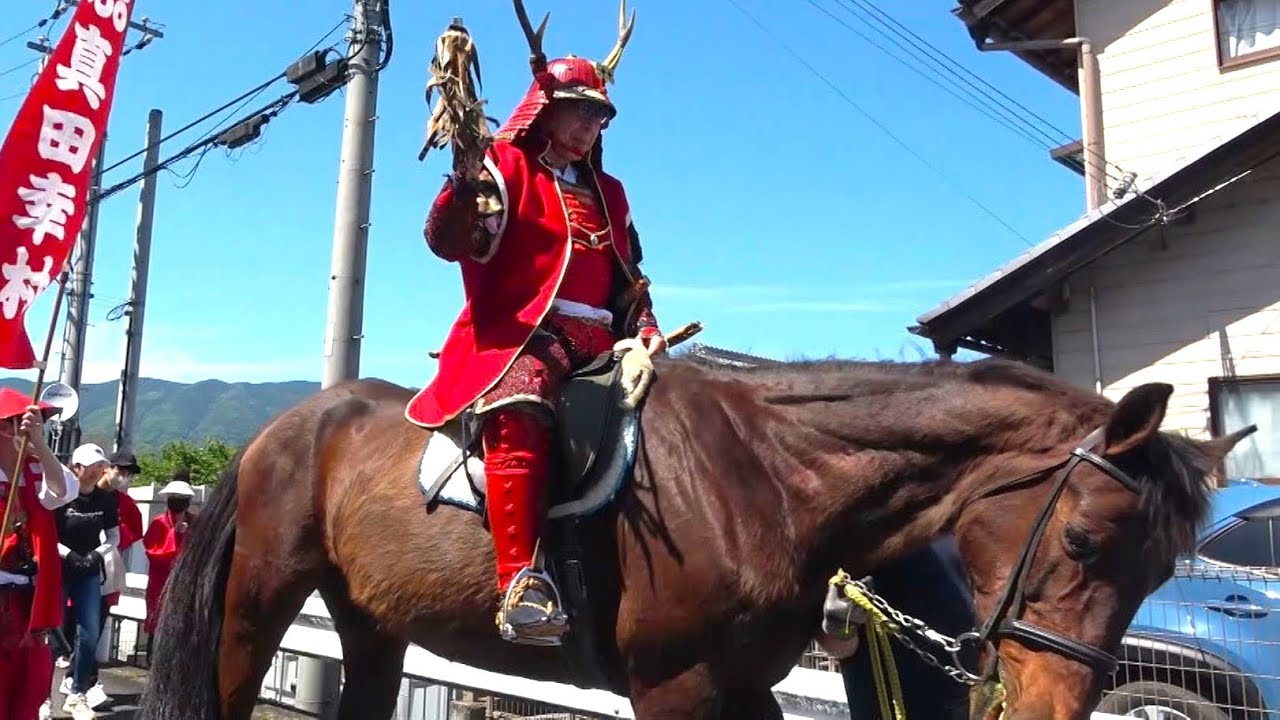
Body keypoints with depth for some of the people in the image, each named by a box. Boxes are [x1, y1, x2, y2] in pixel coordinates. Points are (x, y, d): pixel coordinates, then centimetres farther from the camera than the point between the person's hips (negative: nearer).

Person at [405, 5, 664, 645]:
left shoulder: (607, 193, 24)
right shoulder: (505, 166, 6)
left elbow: (628, 278, 27)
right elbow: (449, 242, -8)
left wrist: (643, 329, 9)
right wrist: (466, 183, -27)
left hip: (595, 345, 7)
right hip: (515, 334, -6)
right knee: (520, 413, -36)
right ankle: (521, 585, -38)